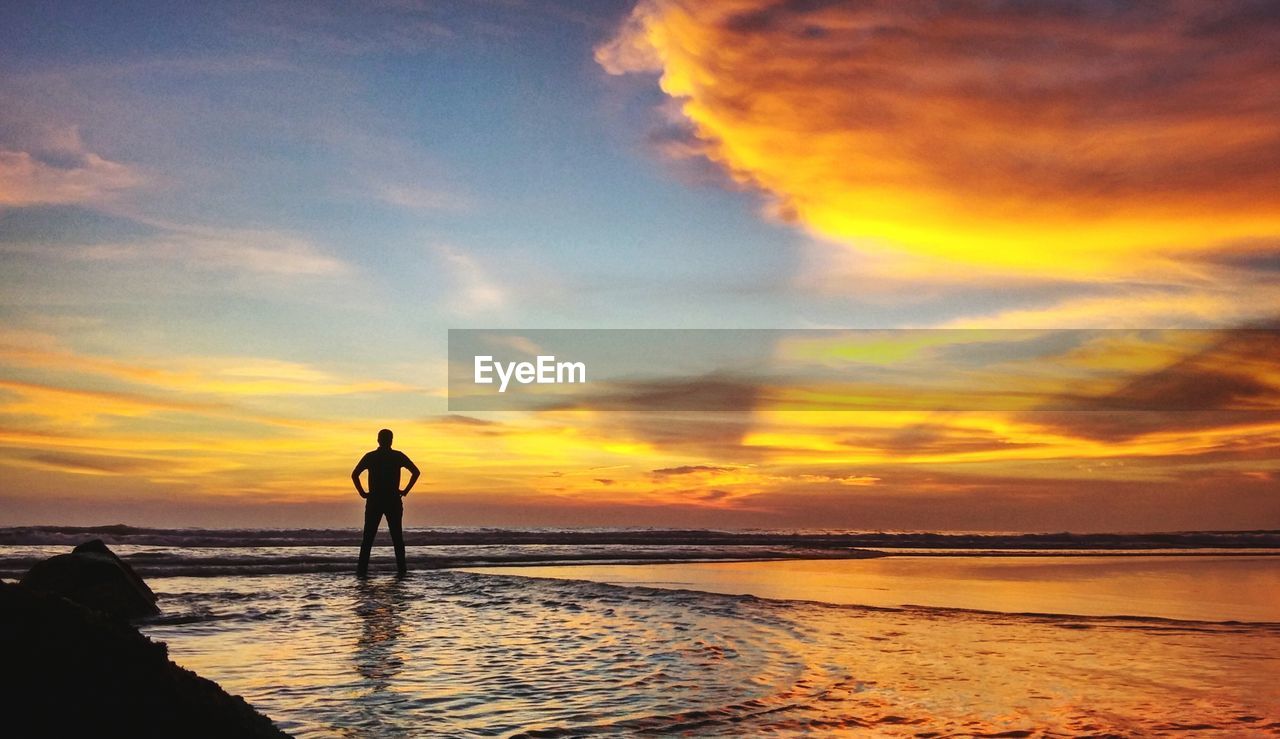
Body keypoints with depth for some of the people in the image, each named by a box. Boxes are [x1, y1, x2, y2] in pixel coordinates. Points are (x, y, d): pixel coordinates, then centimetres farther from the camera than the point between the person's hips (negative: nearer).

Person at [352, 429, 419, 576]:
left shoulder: (370, 456, 3)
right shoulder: (398, 456, 2)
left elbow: (354, 474, -6)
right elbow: (415, 472, -4)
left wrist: (362, 492, -1)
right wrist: (405, 491, 0)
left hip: (374, 501, 0)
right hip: (393, 501, 0)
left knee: (368, 537, 3)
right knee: (397, 536, 6)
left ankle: (362, 568, -2)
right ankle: (401, 568, 3)